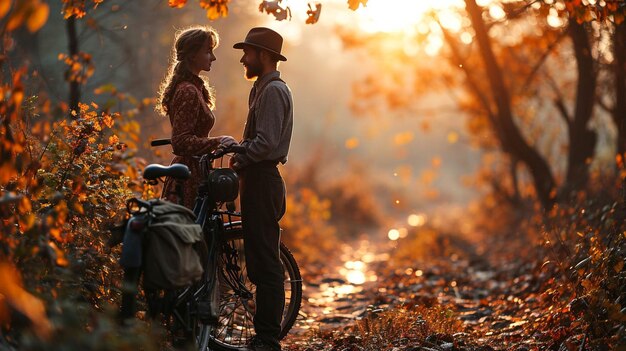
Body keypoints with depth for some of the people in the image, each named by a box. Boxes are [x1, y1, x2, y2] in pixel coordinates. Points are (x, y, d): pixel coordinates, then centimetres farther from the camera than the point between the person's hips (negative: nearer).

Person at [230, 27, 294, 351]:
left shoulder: (273, 90, -13)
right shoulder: (263, 88, 19)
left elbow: (266, 142, -22)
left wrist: (238, 161, -9)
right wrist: (238, 150, 6)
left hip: (262, 181, -11)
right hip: (258, 181, 11)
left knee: (265, 261, -8)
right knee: (260, 260, 12)